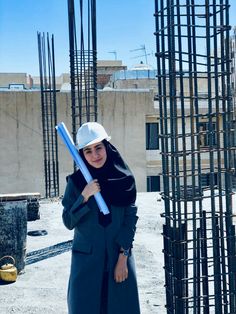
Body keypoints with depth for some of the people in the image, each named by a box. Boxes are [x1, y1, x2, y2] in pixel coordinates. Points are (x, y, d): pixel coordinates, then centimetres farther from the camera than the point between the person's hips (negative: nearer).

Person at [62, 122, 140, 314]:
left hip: (119, 256, 0)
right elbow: (68, 222, -4)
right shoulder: (76, 181, -3)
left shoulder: (125, 180, -3)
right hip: (87, 258, 0)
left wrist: (123, 258, -7)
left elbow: (130, 220, -3)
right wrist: (84, 196, -18)